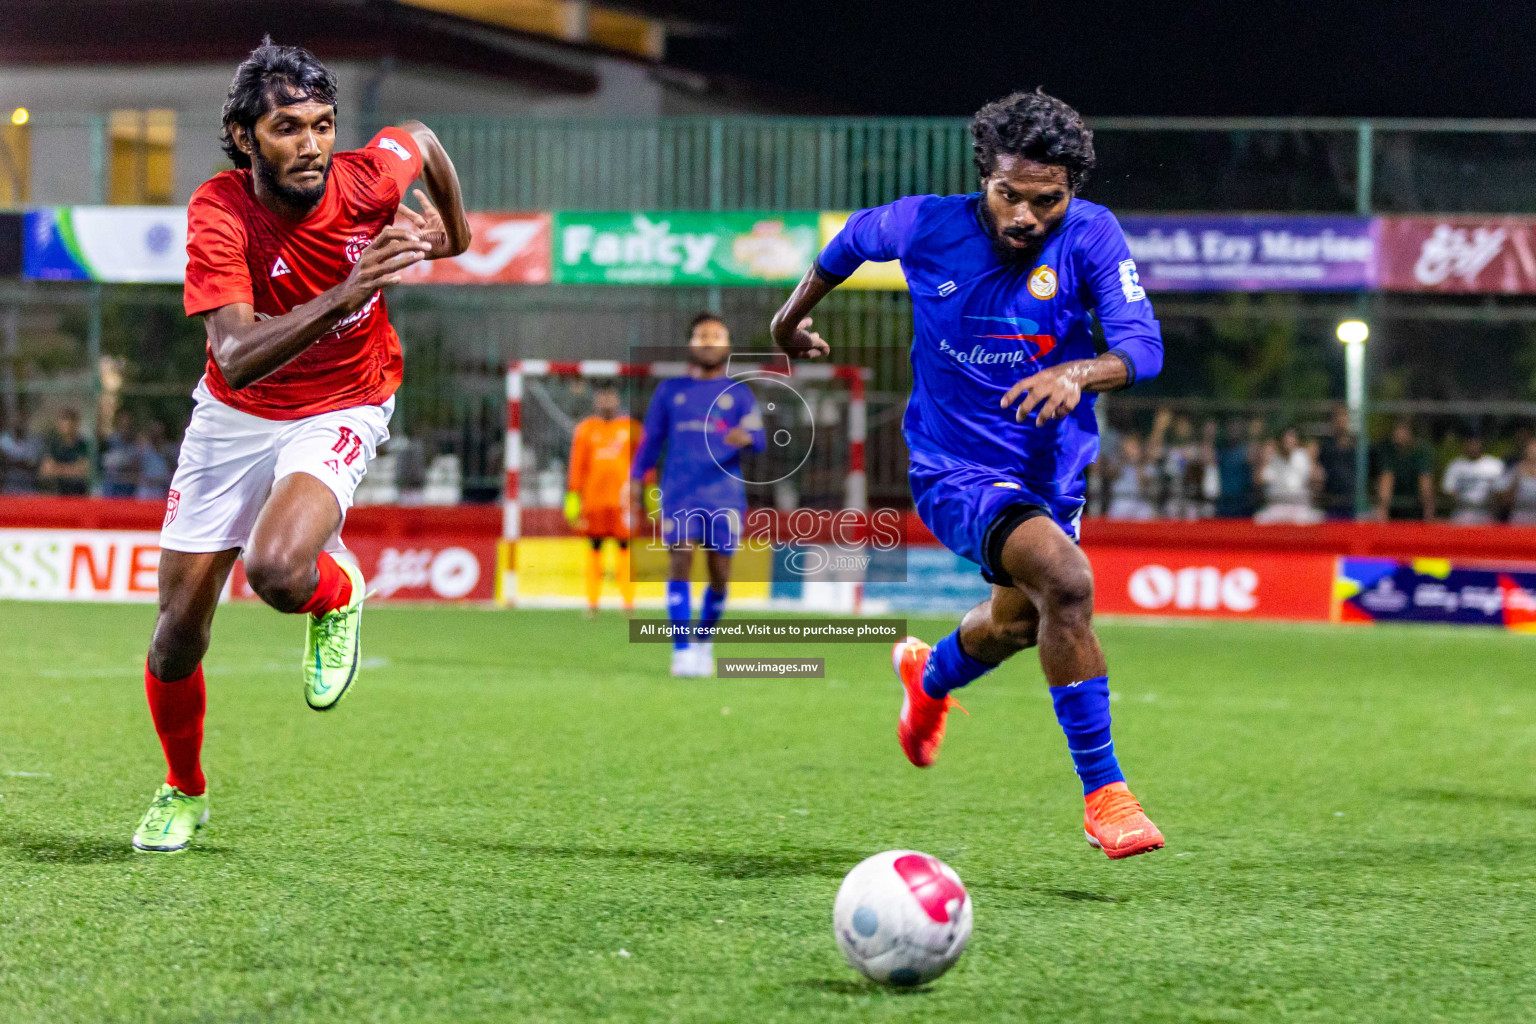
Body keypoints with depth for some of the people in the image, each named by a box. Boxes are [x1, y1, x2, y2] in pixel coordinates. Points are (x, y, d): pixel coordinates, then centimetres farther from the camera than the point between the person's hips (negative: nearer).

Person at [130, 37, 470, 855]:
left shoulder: (366, 181, -20)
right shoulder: (218, 214, -24)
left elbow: (421, 139, 6)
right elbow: (236, 358, -36)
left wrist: (453, 229, 20)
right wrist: (344, 296, -48)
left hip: (341, 412, -1)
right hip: (234, 418, 1)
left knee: (278, 572, -31)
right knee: (180, 622, 3)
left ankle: (336, 594, 8)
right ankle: (183, 792, 30)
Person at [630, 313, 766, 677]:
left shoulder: (738, 394, 11)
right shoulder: (670, 391, 13)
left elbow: (759, 436, 0)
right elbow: (651, 438, 15)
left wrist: (746, 438, -24)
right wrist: (636, 478, 4)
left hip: (724, 493, 0)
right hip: (678, 493, 0)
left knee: (720, 572, 0)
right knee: (679, 561, -14)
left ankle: (704, 638, 25)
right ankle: (682, 649, -15)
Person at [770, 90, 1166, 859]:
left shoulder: (1091, 236, -16)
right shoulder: (928, 225, -16)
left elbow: (1143, 344, -25)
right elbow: (855, 238, 6)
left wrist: (1079, 373, -45)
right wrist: (796, 310, 21)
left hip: (1052, 470, 4)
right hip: (956, 471, -4)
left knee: (1025, 618, 28)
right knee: (1066, 582, -29)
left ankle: (932, 676, 64)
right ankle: (1103, 794, -21)